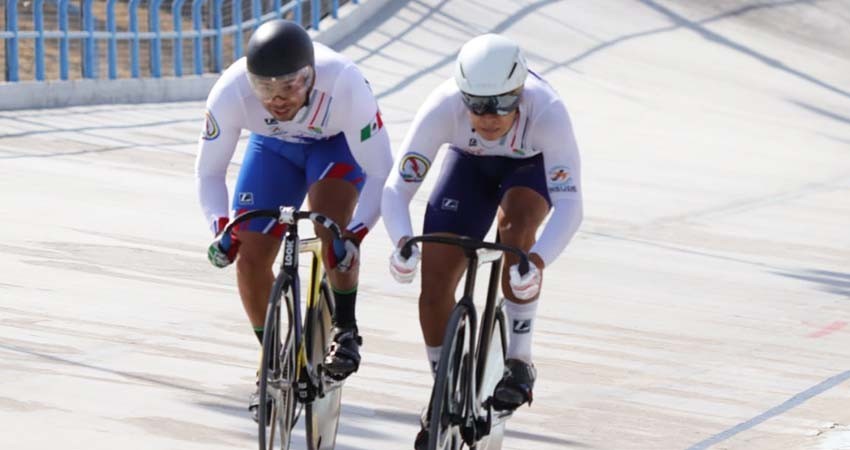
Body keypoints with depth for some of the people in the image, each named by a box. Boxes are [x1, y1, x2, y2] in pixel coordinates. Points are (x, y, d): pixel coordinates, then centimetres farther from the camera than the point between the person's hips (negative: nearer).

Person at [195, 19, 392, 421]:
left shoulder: (345, 85, -41)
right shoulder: (230, 92, -36)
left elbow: (380, 173, -32)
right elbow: (209, 172, -20)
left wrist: (354, 235, -43)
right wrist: (221, 228, -37)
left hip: (338, 143, -3)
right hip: (274, 147, 3)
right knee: (250, 258, -7)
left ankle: (345, 330, -8)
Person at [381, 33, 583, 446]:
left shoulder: (547, 111, -40)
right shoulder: (443, 107, -37)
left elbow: (569, 205, -43)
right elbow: (396, 188, -33)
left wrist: (538, 259, -60)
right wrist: (402, 241, -53)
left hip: (532, 164, -2)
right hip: (470, 163, 2)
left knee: (514, 223, -35)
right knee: (435, 283, -9)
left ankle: (518, 361, -20)